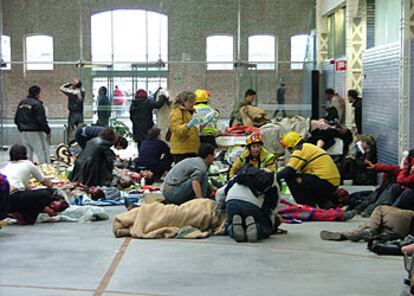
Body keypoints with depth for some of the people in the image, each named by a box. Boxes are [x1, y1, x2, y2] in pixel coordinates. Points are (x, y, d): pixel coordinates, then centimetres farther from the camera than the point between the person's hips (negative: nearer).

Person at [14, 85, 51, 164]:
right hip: (35, 133, -8)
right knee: (43, 153, -6)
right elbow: (41, 121, -17)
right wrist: (48, 131, -8)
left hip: (23, 133, 8)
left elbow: (16, 119, 15)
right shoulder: (37, 104, -14)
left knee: (27, 154, 15)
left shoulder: (21, 103, 11)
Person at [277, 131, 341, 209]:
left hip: (324, 183, -10)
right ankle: (326, 203, 15)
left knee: (290, 178, -6)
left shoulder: (300, 149, -5)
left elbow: (289, 170, -13)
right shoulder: (310, 147, 23)